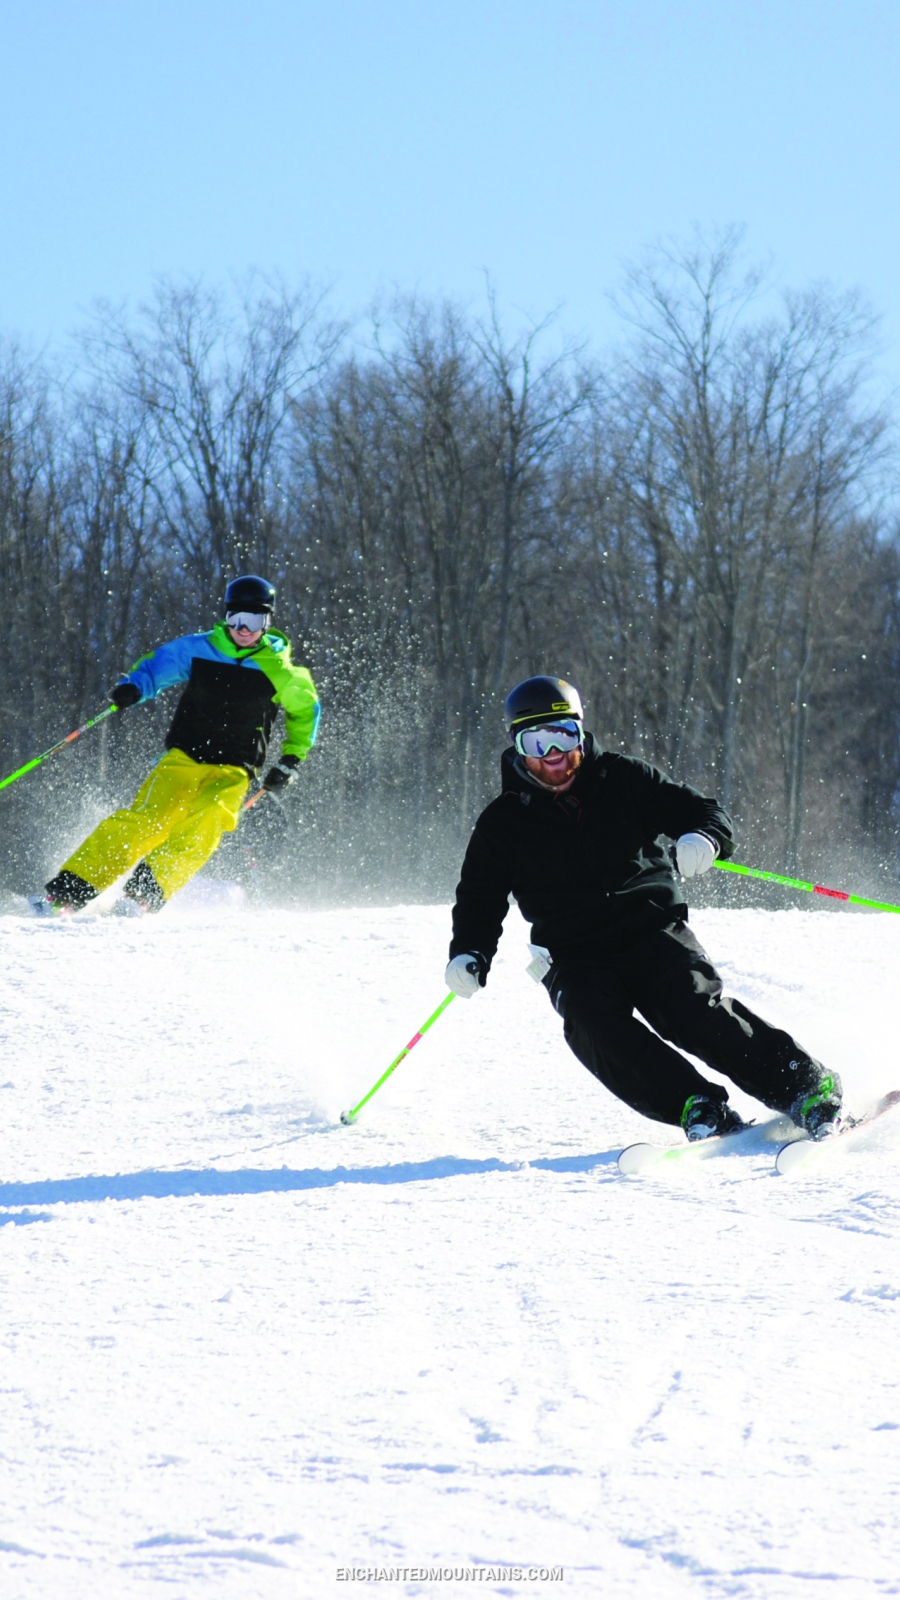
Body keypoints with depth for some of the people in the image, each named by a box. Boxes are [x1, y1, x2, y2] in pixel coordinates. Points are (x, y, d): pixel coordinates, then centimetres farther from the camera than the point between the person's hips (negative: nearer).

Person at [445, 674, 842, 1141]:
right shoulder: (503, 823, 8)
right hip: (576, 959, 1)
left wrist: (703, 840, -16)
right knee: (592, 1023, -31)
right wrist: (469, 956, -8)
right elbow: (480, 901, 12)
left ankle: (810, 1087, -25)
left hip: (654, 931, -1)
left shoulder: (622, 780, 8)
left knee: (694, 1007, -27)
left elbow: (703, 812, 9)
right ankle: (699, 1110, -37)